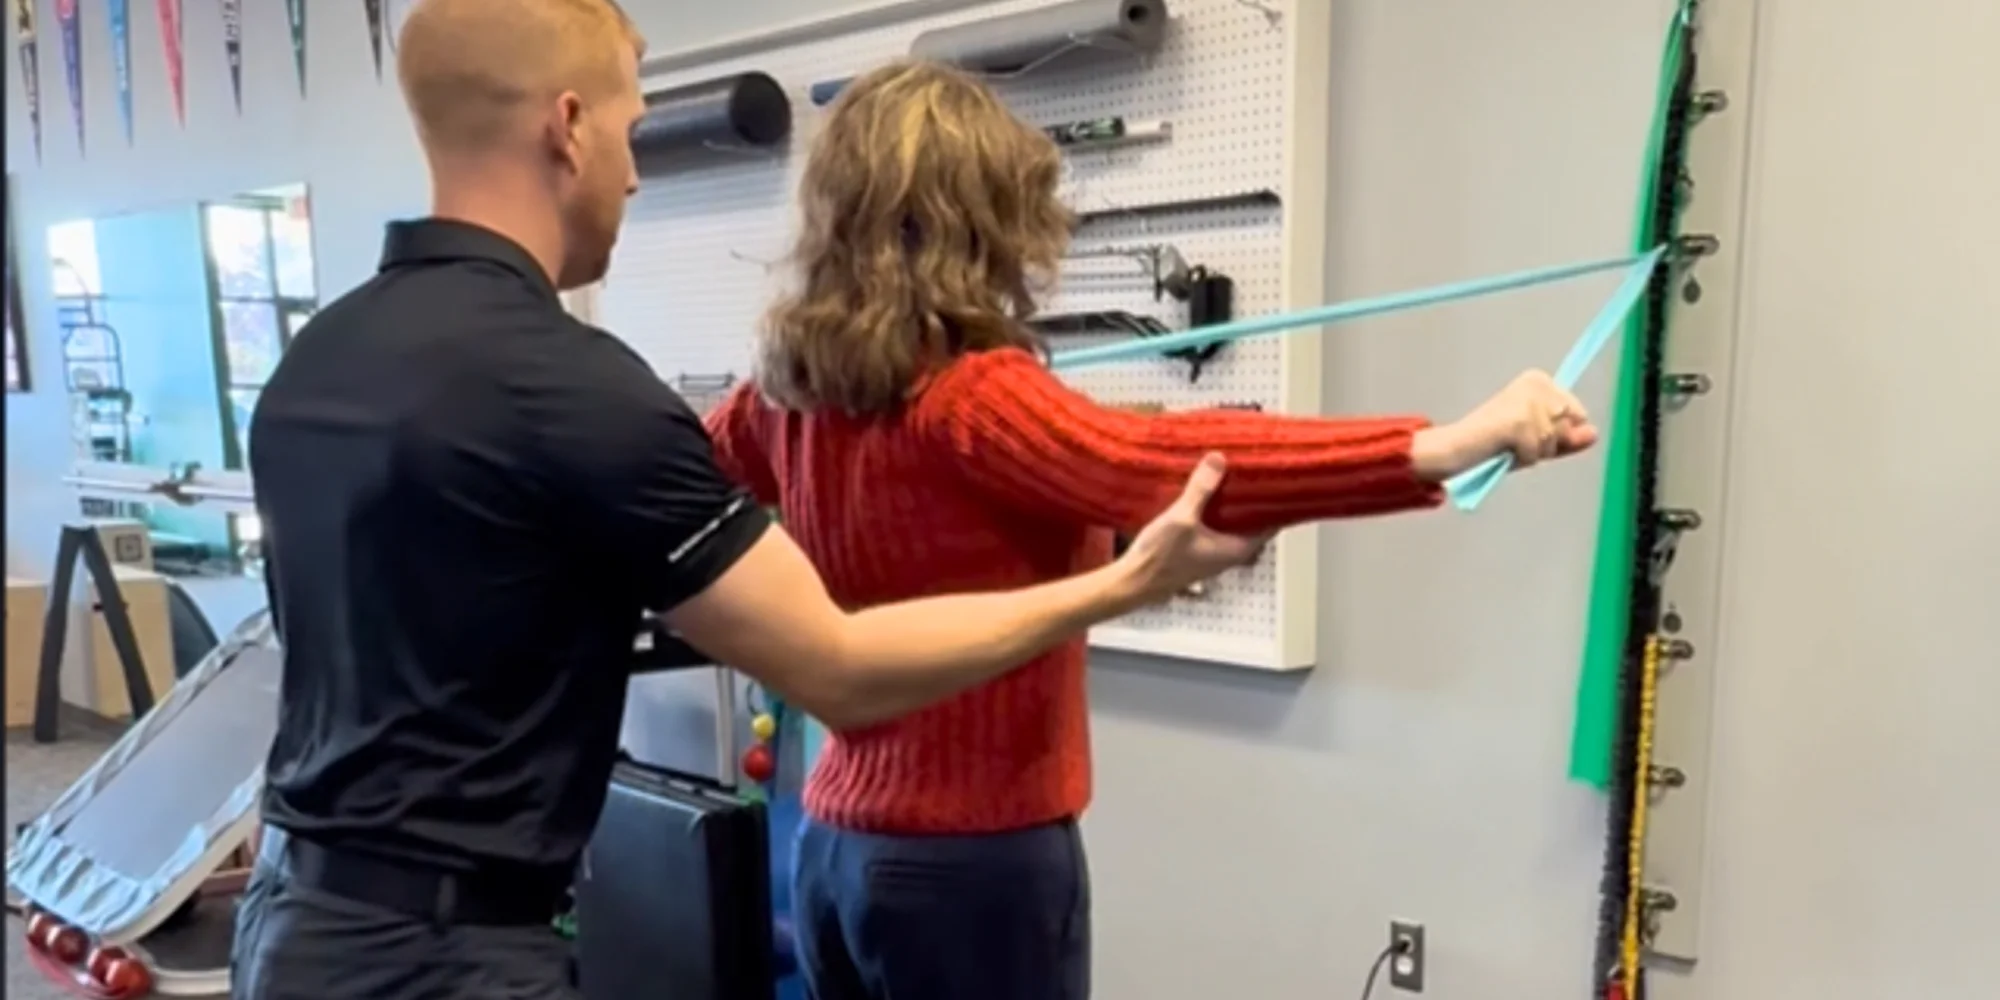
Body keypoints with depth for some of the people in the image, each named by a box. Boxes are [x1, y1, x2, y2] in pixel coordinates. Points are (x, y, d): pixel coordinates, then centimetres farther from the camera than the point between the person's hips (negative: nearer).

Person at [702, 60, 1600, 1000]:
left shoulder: (792, 389, 2)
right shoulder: (972, 399, -22)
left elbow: (699, 455, 24)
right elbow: (1157, 463, -39)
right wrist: (1446, 445, -45)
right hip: (973, 861, -8)